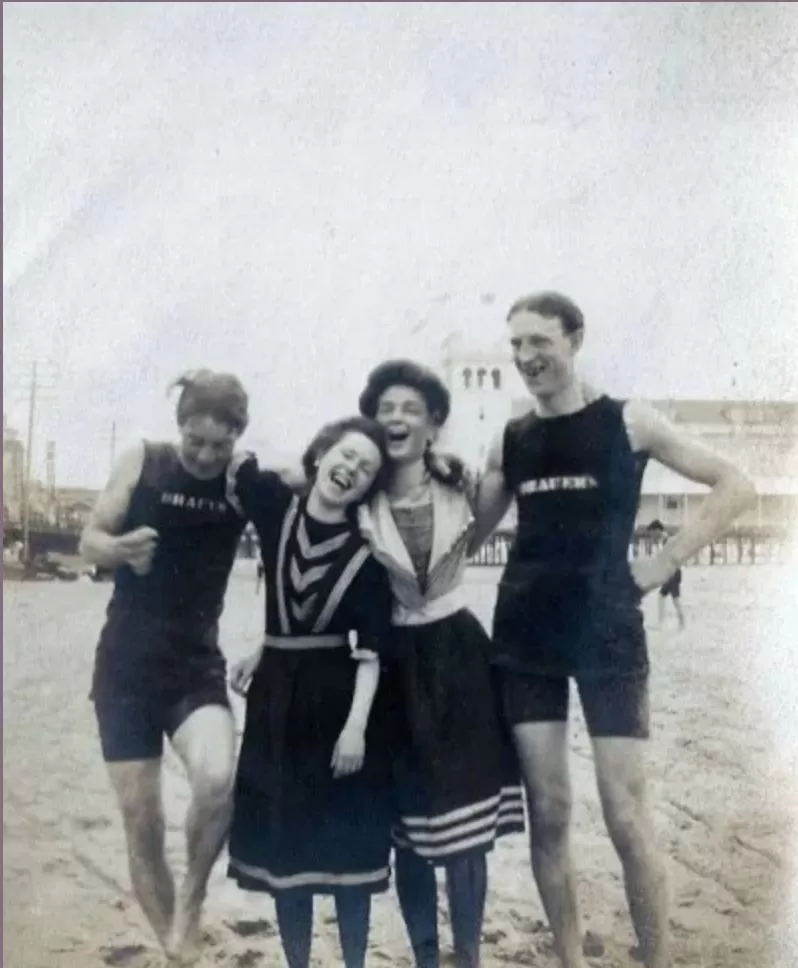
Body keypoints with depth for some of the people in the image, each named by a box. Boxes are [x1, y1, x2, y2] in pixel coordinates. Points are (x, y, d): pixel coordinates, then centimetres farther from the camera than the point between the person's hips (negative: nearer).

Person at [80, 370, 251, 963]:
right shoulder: (142, 463, -5)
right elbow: (89, 542, -1)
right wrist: (120, 548, -23)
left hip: (197, 666, 0)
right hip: (126, 665, 0)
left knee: (218, 781, -26)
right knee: (141, 824, 3)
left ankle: (191, 900, 3)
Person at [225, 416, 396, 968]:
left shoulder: (367, 554, -8)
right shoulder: (276, 509, -1)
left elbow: (372, 649, -11)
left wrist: (357, 725, -20)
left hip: (340, 698, -2)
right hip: (277, 694, 3)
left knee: (348, 842, 4)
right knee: (282, 837, 9)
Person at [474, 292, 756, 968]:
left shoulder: (627, 422, -2)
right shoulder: (510, 441, 9)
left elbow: (736, 486, -1)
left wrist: (666, 562, -7)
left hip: (607, 633, -3)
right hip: (525, 636, 4)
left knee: (628, 818, -2)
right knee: (547, 815, 7)